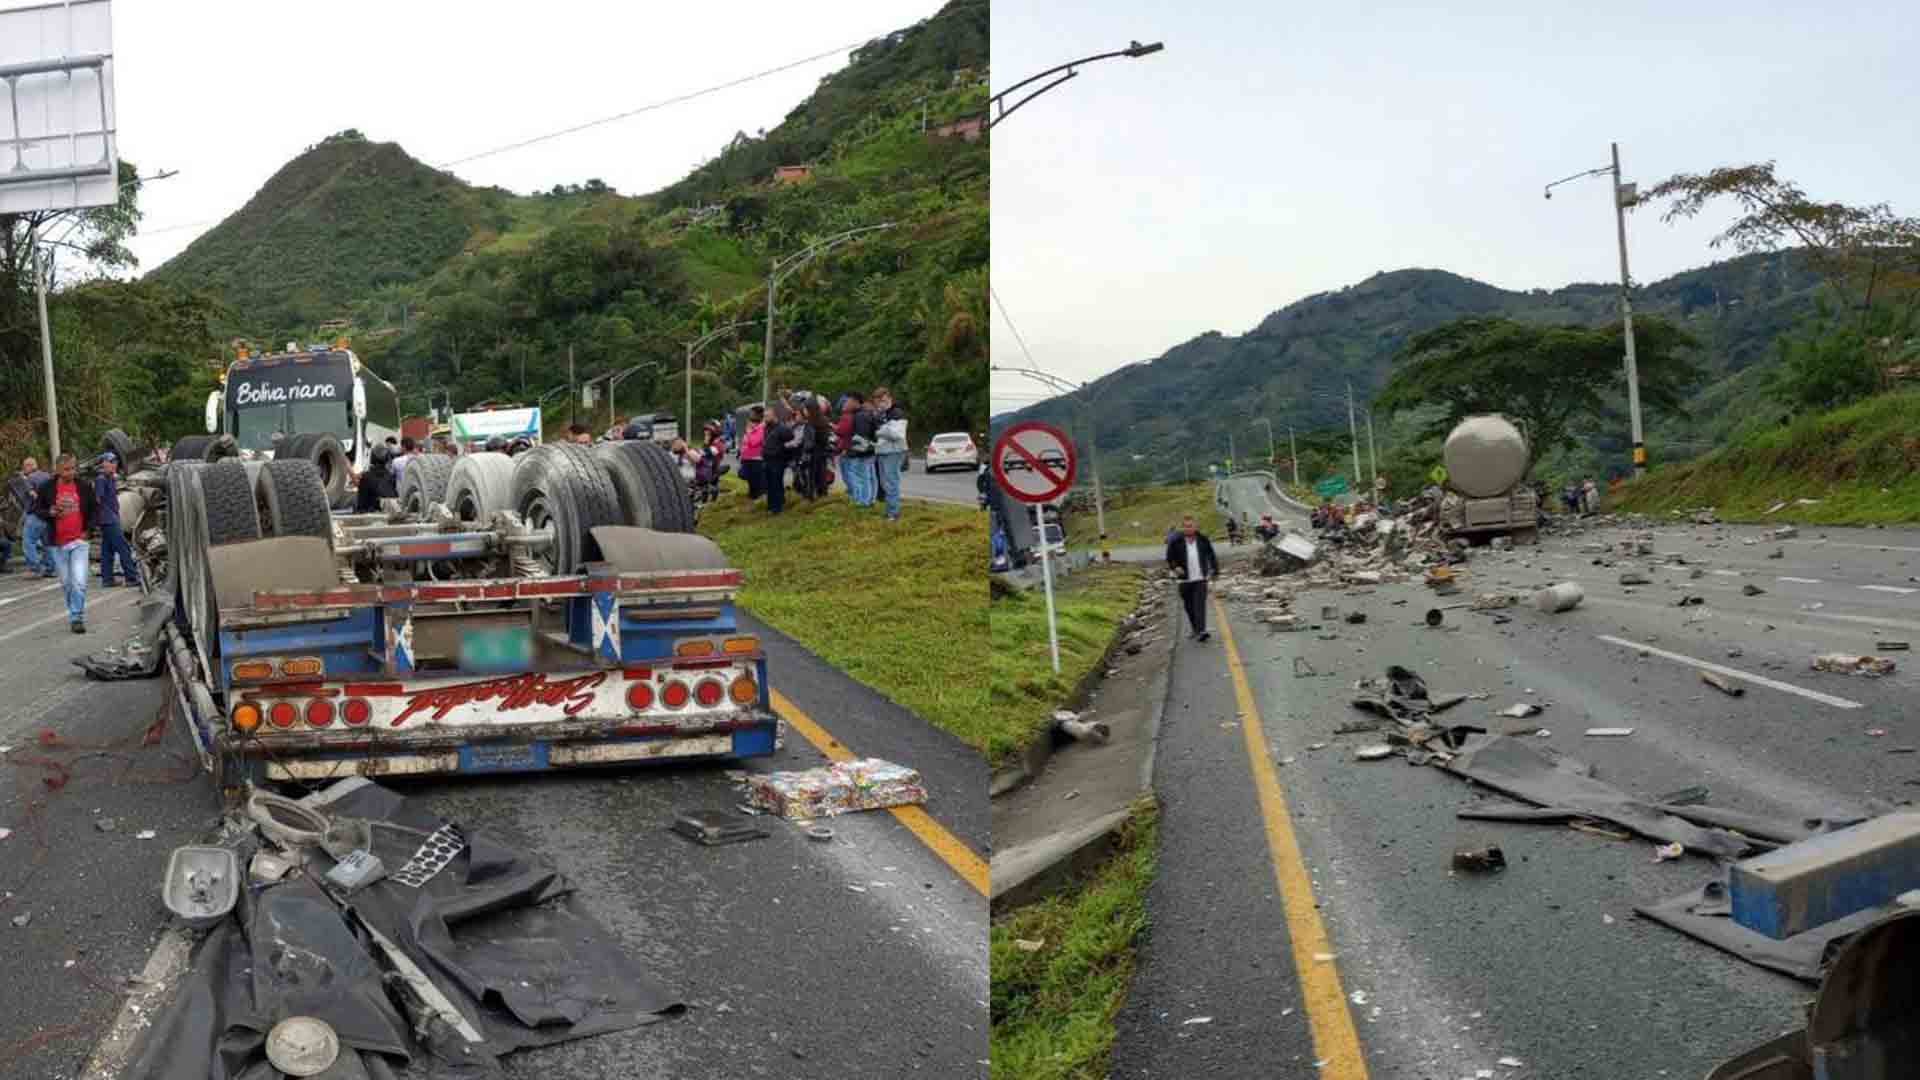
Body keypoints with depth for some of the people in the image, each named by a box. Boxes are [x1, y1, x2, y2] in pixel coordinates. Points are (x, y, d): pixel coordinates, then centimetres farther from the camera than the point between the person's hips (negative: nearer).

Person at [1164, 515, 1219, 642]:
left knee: (1200, 605, -11)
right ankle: (1195, 629, 27)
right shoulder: (1175, 542, -3)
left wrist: (1215, 571, 12)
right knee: (1189, 607, 10)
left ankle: (1201, 631, -16)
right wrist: (1175, 567, -15)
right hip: (1185, 580, 1)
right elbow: (1170, 559, 3)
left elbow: (1211, 556, 12)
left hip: (1200, 579, -1)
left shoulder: (1203, 540, 1)